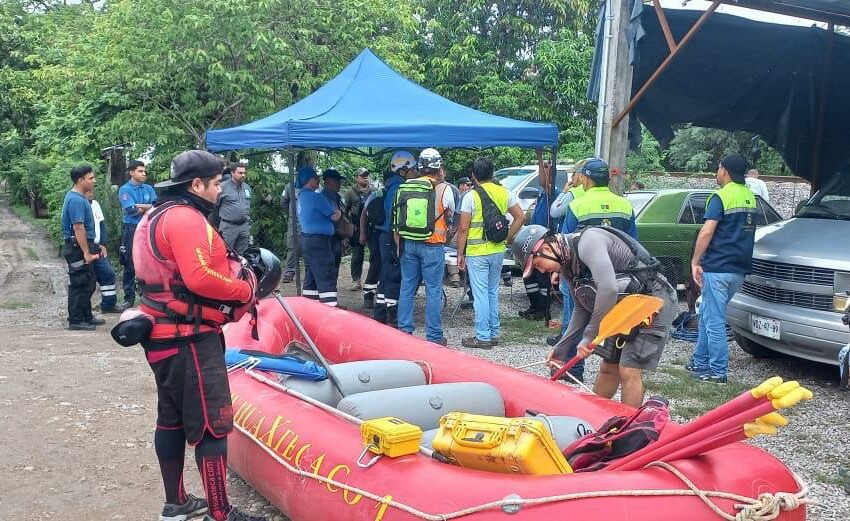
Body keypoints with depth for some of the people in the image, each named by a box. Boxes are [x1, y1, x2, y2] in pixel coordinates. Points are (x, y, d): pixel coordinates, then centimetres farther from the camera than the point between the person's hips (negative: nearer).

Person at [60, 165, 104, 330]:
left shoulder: (78, 197, 14)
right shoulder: (76, 200, -19)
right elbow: (78, 227, -25)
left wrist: (92, 248, 24)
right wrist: (86, 253, -25)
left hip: (83, 246, 10)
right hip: (78, 248, -10)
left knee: (88, 284, 16)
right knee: (80, 285, -4)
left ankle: (87, 317, 25)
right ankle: (75, 321, 2)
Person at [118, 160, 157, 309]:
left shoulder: (149, 189, 12)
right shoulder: (125, 189, 0)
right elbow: (131, 209, -12)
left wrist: (139, 207, -8)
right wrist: (147, 208, -2)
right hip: (131, 229, -3)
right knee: (130, 266, 0)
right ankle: (129, 298, 4)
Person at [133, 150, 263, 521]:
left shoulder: (157, 216, 15)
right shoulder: (186, 218, -18)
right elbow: (200, 278, -28)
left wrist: (231, 269, 6)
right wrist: (245, 289, -15)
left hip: (164, 335, 11)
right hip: (189, 340, -11)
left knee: (172, 419, 17)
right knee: (212, 425, -6)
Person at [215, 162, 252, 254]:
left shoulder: (247, 187, 12)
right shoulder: (223, 186, -8)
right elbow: (214, 205, -6)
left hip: (244, 226, 6)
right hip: (228, 226, -6)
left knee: (242, 255, 11)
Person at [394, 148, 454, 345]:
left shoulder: (404, 188, 5)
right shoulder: (443, 189, -7)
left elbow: (396, 221, 8)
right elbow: (451, 214, 10)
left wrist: (400, 246, 15)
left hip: (407, 244, 4)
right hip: (432, 246, -4)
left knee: (407, 288, 12)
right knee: (433, 291, 2)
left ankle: (404, 331, 17)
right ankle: (434, 336, 5)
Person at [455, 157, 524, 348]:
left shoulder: (471, 196, -11)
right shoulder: (504, 193, 4)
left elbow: (463, 228, -11)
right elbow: (520, 217, 4)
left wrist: (460, 254, -4)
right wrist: (507, 238, 10)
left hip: (477, 252, -5)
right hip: (498, 251, 5)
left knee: (480, 294, -1)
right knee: (493, 292, 16)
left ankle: (483, 337, 3)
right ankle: (494, 333, 21)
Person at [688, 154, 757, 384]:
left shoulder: (720, 197, -11)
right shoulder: (750, 197, 14)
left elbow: (707, 232, -18)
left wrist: (695, 262, -13)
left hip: (717, 268, -8)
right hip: (740, 269, 8)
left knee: (714, 320, -3)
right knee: (707, 314, 18)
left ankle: (718, 372, -1)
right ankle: (700, 362, 24)